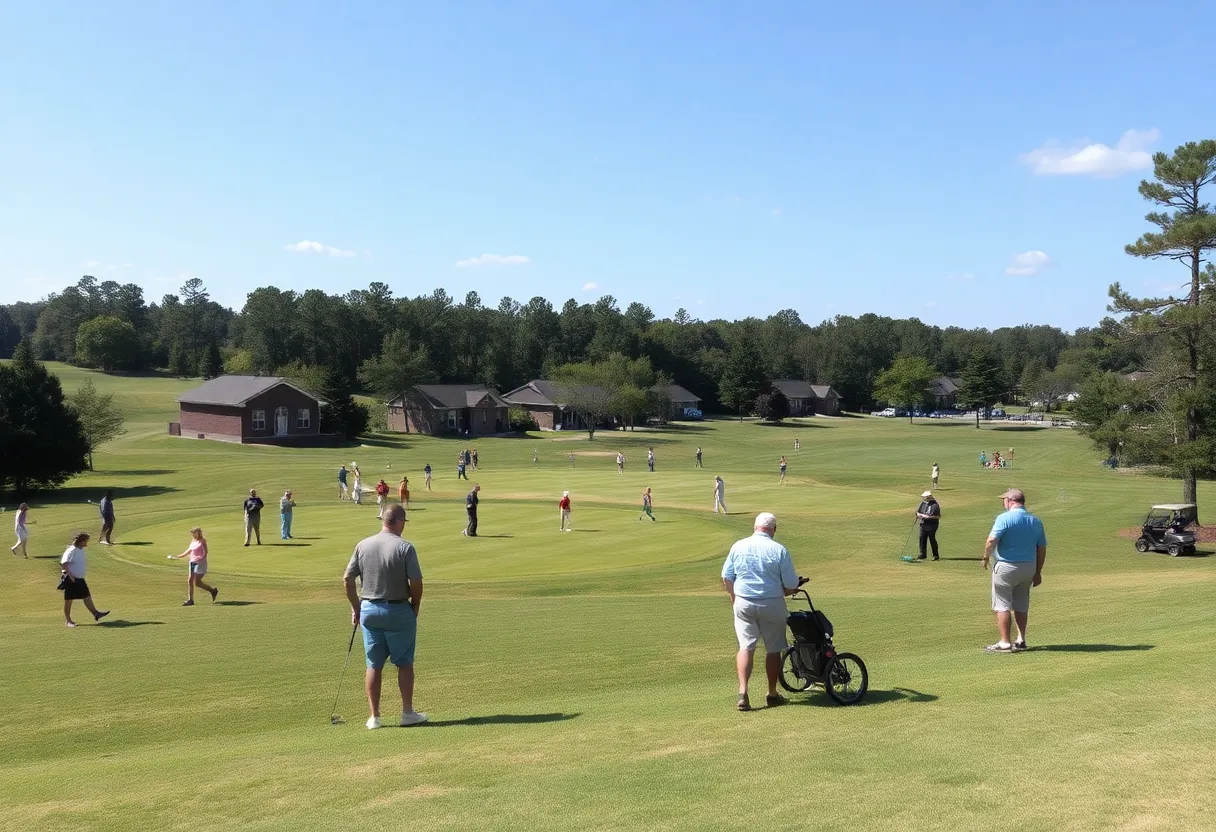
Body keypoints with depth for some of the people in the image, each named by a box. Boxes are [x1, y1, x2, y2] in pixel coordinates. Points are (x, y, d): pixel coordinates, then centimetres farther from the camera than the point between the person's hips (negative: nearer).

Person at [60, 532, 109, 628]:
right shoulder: (71, 551, -20)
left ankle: (95, 614, 10)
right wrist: (70, 575, -24)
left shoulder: (81, 550, 7)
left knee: (87, 596, 7)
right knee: (68, 600, 3)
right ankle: (67, 621, 12)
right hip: (71, 579, -8)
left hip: (80, 579, 8)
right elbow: (62, 564, -23)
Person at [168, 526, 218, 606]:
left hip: (200, 563, -8)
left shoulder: (202, 541, -10)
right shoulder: (193, 541, 13)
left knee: (197, 582, -9)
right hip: (192, 563, 8)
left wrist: (200, 559, -30)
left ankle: (213, 591, 9)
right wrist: (178, 557, 21)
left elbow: (205, 552, -15)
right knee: (190, 581, 2)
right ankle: (190, 600, 7)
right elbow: (188, 551, 22)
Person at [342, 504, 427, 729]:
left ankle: (374, 716, 11)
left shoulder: (363, 545, 0)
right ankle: (407, 712, 12)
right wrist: (415, 608, 3)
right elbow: (416, 583, -13)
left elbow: (347, 579, 1)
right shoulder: (405, 548, -12)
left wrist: (356, 607, 12)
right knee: (404, 663, 9)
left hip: (369, 609, 4)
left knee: (374, 665, 9)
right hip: (398, 610, -3)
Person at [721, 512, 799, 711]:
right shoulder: (779, 550, -8)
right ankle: (772, 694, 21)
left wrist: (734, 596, 21)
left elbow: (726, 579, 4)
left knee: (746, 647, 5)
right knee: (773, 649, 12)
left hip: (743, 603, 2)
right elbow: (791, 586, -6)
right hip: (772, 605, -2)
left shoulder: (738, 547, -1)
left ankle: (743, 693, -8)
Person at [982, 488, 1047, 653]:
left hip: (1006, 567, -6)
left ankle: (1004, 643, 1)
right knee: (1021, 606, 17)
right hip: (1029, 568, 6)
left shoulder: (1004, 518, -13)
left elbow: (991, 541, -22)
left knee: (1002, 605, 2)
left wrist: (986, 557, -5)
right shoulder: (1036, 521, 6)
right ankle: (1021, 640, 22)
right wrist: (1038, 572, 16)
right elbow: (1042, 550, 9)